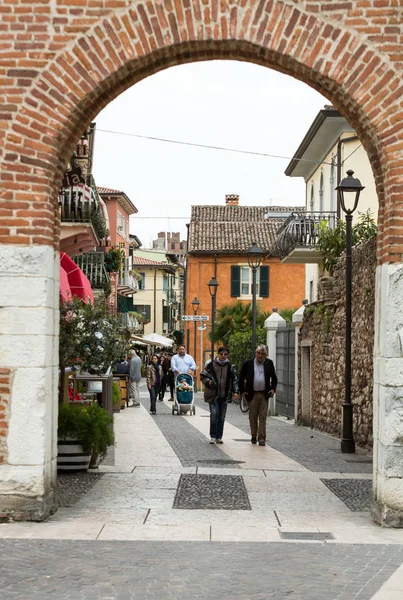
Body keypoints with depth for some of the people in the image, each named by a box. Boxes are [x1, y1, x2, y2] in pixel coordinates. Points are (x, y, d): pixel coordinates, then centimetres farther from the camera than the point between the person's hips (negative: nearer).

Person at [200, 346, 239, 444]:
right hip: (213, 394, -3)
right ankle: (213, 436, -2)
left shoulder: (230, 366, 6)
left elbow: (235, 380, 10)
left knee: (222, 416, 6)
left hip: (224, 395, 3)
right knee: (214, 414, -13)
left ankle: (219, 437, 15)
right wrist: (208, 381, -15)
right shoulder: (211, 365, -1)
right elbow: (203, 376, 5)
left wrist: (235, 392, -1)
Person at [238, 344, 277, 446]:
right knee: (253, 417, 6)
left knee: (263, 417, -3)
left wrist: (273, 389, 0)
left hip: (264, 394, 0)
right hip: (252, 394, 0)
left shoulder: (269, 363, 6)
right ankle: (253, 436, 21)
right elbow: (241, 378, 8)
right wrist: (242, 391, 1)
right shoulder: (248, 364, 2)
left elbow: (274, 378, 15)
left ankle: (261, 438, -1)